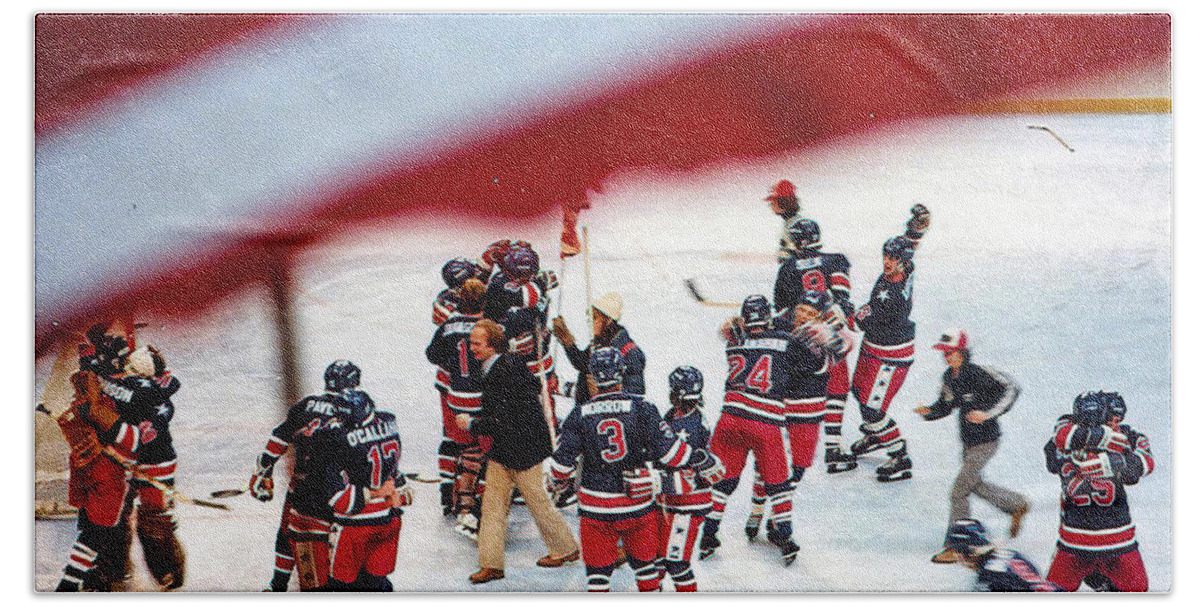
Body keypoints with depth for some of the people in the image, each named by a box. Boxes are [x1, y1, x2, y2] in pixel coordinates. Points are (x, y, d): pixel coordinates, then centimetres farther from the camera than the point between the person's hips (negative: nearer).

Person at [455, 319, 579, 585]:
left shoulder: (505, 372, -26)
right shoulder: (510, 363, 3)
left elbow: (501, 422, -27)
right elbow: (535, 387, 18)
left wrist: (471, 424, -14)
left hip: (523, 449, -9)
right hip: (502, 449, 9)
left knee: (537, 501, 7)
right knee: (493, 503, 6)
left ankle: (565, 549, 27)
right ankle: (491, 563, 10)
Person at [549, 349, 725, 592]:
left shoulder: (579, 414, -4)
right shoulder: (640, 408, -7)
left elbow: (563, 459, -3)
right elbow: (666, 449, -9)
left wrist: (559, 481, 19)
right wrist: (702, 461, 4)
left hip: (596, 506, 0)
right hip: (638, 503, 0)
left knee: (597, 568, 9)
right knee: (644, 562, 18)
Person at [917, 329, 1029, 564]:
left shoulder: (979, 373, -22)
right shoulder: (948, 377, 2)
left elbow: (1011, 388, -21)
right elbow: (945, 406, 13)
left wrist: (989, 413, -30)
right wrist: (928, 411, -8)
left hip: (985, 441, -9)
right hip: (967, 442, 9)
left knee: (959, 491, -8)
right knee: (975, 485, 24)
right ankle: (1017, 505, 47)